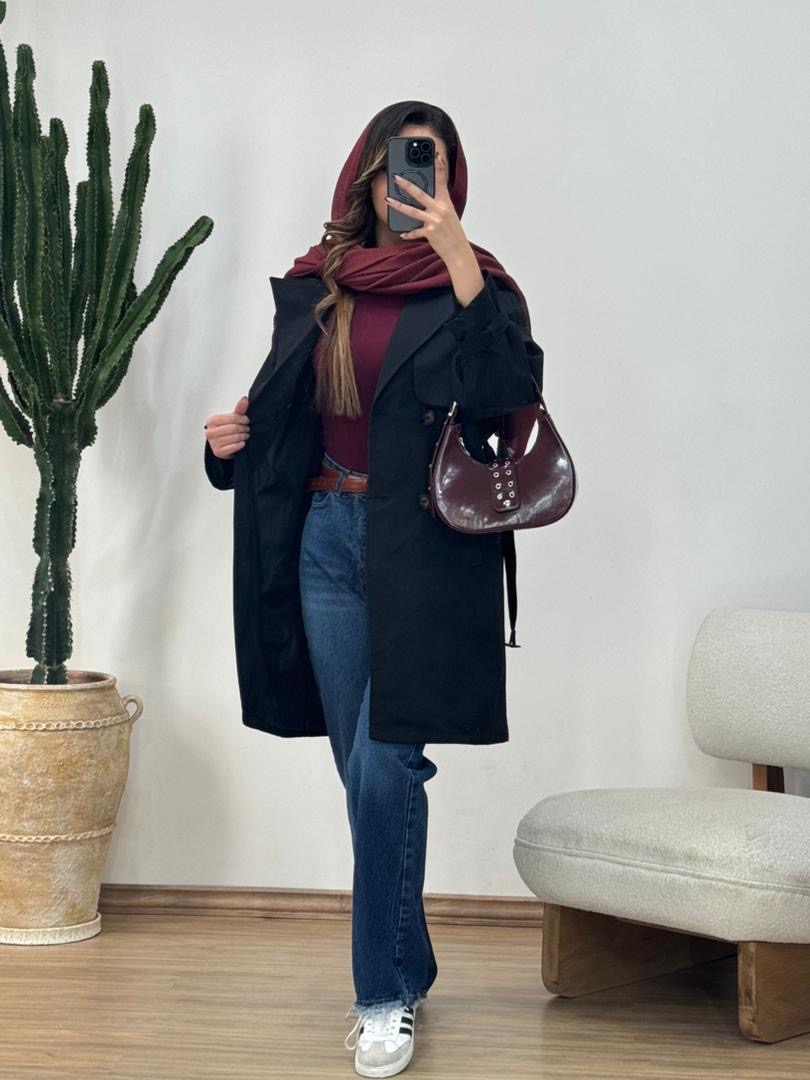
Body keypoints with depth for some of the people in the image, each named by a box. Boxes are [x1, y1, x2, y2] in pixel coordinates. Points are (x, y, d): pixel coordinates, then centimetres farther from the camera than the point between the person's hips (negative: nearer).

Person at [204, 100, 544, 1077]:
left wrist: (456, 256, -23)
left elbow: (508, 392, -20)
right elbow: (284, 414, 20)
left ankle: (385, 995, 3)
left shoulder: (471, 286, -1)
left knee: (383, 767, -11)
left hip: (423, 551, -5)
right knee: (363, 772, 10)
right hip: (327, 540, 5)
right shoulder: (313, 286, 12)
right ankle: (408, 968, 25)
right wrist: (232, 437, -1)